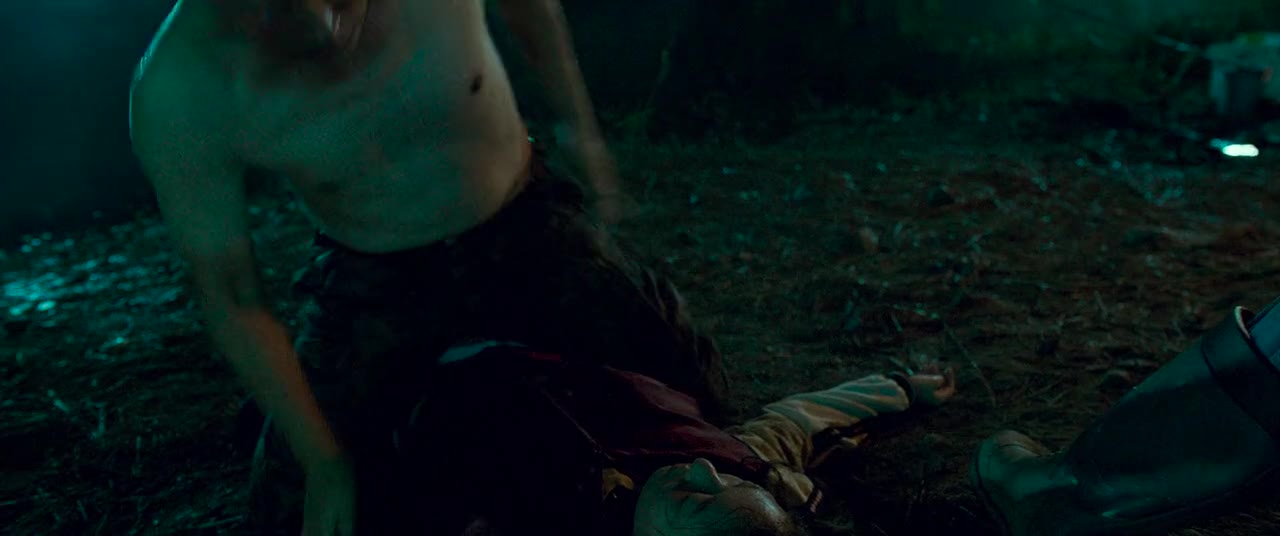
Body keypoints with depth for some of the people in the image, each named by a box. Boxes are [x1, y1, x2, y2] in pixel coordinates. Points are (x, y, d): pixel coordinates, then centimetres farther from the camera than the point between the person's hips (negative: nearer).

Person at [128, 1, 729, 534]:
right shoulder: (175, 93, -27)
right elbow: (233, 299, -16)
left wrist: (577, 123, 3)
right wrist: (323, 463, -13)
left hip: (523, 228, 1)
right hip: (371, 281, 0)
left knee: (690, 386, 1)